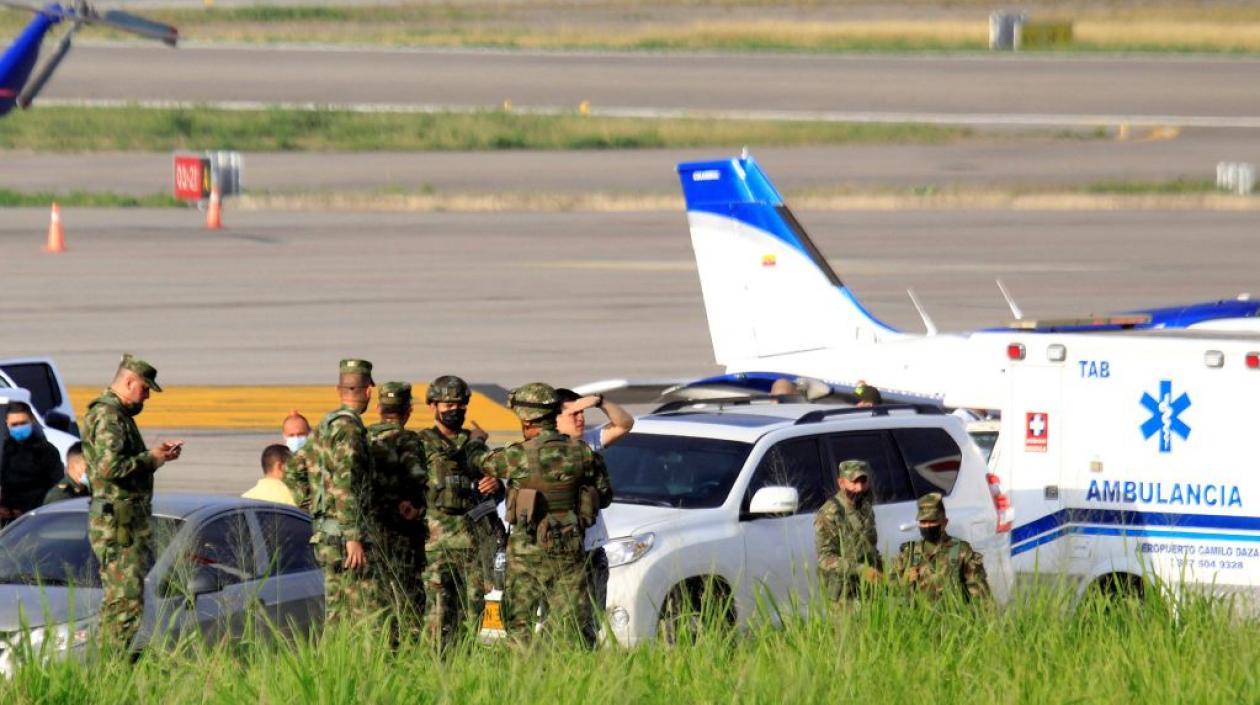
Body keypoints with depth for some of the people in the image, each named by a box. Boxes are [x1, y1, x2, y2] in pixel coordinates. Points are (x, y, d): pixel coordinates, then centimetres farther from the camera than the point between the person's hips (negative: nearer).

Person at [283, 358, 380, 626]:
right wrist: (353, 536, -23)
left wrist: (311, 509, 22)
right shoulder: (348, 427, -14)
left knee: (338, 613, 11)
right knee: (366, 612, -11)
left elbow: (292, 470, 24)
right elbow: (344, 485, -22)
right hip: (343, 532, -10)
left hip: (325, 533, 10)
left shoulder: (325, 426, 16)